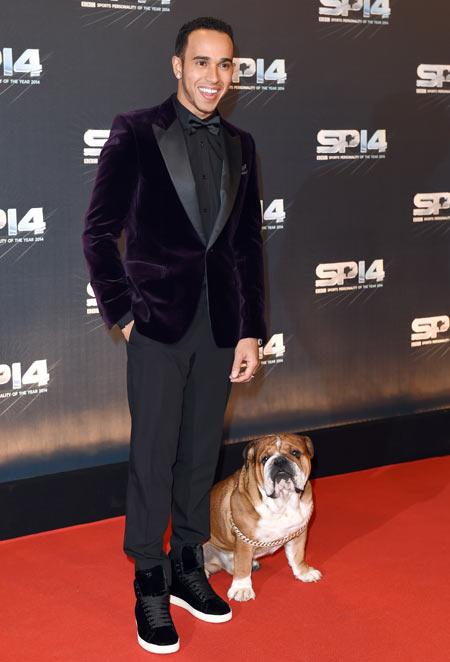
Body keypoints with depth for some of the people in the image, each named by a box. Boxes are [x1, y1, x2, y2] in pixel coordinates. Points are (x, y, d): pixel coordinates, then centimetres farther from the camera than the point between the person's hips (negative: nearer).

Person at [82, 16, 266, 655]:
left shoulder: (239, 145, 10)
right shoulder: (136, 133, -5)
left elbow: (248, 245, 11)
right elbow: (99, 232, -4)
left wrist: (251, 330, 7)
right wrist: (123, 310, -8)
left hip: (220, 324, 5)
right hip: (159, 321, -4)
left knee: (201, 453, 13)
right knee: (153, 455, 3)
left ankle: (189, 569, 28)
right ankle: (150, 587, 17)